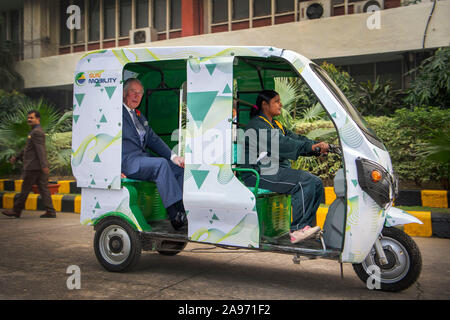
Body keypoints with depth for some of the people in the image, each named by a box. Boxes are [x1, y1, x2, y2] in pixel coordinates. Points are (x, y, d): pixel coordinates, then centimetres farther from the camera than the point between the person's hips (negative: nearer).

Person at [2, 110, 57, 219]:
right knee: (43, 188, 5)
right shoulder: (37, 131, 21)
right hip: (39, 167, 10)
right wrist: (17, 157, 30)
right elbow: (28, 148, 29)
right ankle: (50, 211, 2)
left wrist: (44, 166, -28)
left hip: (34, 166, -10)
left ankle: (16, 211, 12)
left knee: (25, 189, 1)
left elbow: (40, 149, -21)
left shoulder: (36, 132, -12)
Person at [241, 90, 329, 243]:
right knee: (304, 181, -25)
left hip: (279, 170, 9)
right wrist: (310, 147, -28)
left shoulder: (276, 124, 23)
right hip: (259, 174, -9)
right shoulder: (257, 124, -9)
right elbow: (281, 143, -23)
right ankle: (296, 230, -21)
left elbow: (294, 138, 9)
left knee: (316, 183, -6)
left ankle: (303, 227, -8)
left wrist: (318, 145, -9)